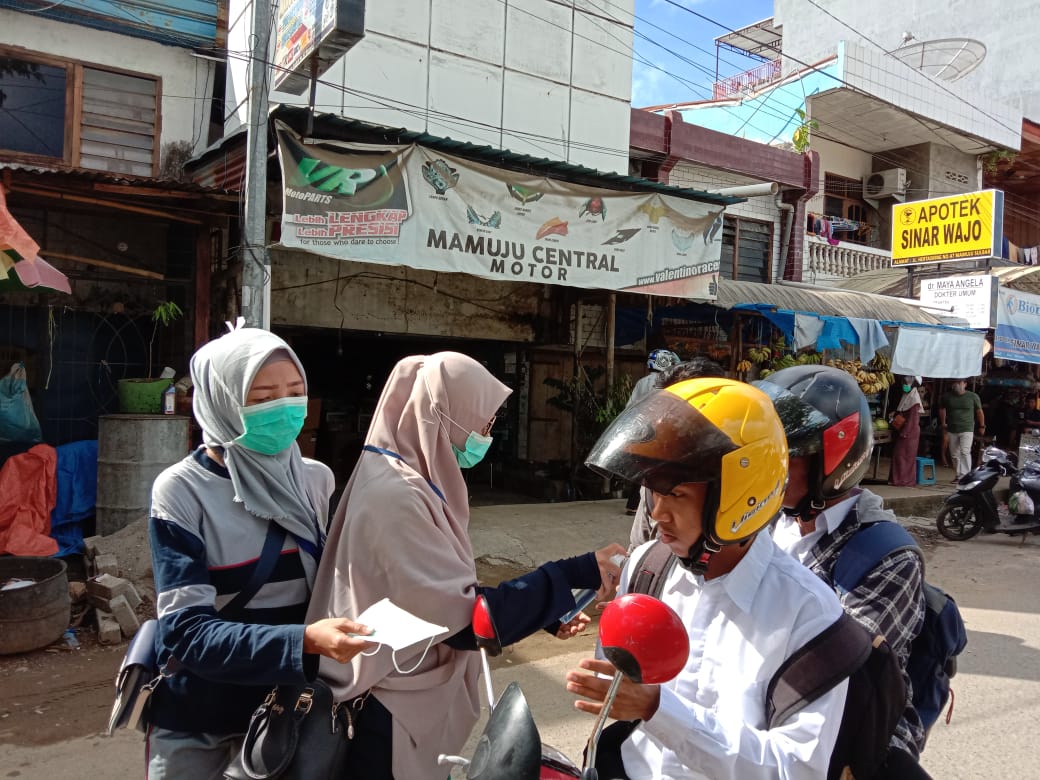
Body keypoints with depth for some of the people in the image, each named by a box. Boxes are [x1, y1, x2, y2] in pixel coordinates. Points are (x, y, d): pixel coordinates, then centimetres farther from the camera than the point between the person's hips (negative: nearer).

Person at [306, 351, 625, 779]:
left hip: (416, 702, 9)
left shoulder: (411, 483, 5)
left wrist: (547, 614, 2)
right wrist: (575, 574, -23)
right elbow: (467, 620, -27)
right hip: (393, 718, -9)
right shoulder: (395, 496, -26)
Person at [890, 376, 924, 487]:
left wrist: (904, 432, -19)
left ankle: (906, 480, 3)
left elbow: (913, 418, -18)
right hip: (902, 431, 9)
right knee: (898, 454, 10)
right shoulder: (906, 396, 13)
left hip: (909, 432, -9)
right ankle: (898, 479, 15)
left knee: (907, 456, -3)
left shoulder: (914, 398, -13)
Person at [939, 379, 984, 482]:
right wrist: (943, 424, 17)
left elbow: (979, 411, 6)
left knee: (965, 452, -18)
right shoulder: (947, 397, 3)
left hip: (967, 430, -4)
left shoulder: (973, 396, -3)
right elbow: (942, 409, 19)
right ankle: (959, 475, 22)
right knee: (954, 454, 9)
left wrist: (982, 426, 9)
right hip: (952, 430, 4)